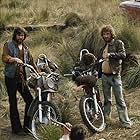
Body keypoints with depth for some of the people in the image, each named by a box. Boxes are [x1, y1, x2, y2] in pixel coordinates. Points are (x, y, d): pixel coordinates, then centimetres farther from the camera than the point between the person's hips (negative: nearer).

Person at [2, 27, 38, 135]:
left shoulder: (25, 48, 16)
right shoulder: (8, 45, -2)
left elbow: (31, 61, 19)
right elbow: (5, 57, -18)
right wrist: (15, 59, -36)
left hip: (21, 77, 5)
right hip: (11, 77, -5)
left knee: (30, 100, 1)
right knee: (13, 103, 0)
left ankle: (27, 126, 14)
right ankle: (16, 128, 7)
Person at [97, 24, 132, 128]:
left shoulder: (118, 43, -1)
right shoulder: (104, 46, 20)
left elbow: (123, 54, -17)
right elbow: (99, 59, 27)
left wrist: (110, 54, -27)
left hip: (114, 75, -7)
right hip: (104, 76, 7)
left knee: (119, 99, -9)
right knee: (107, 98, 16)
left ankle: (125, 121, -8)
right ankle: (106, 116, 26)